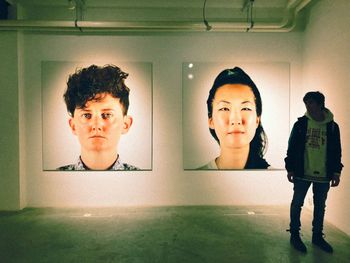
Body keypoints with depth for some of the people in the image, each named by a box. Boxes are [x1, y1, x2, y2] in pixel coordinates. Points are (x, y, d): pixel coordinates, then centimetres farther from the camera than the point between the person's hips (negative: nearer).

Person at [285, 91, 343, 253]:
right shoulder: (301, 123, -2)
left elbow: (336, 151, 7)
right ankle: (294, 235, 20)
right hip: (302, 173, -2)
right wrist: (290, 169, -3)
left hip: (324, 175, 2)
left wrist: (336, 172, 2)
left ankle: (317, 236, 30)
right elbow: (292, 147, -1)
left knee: (320, 206, 13)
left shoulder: (332, 126, 2)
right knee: (297, 204, 5)